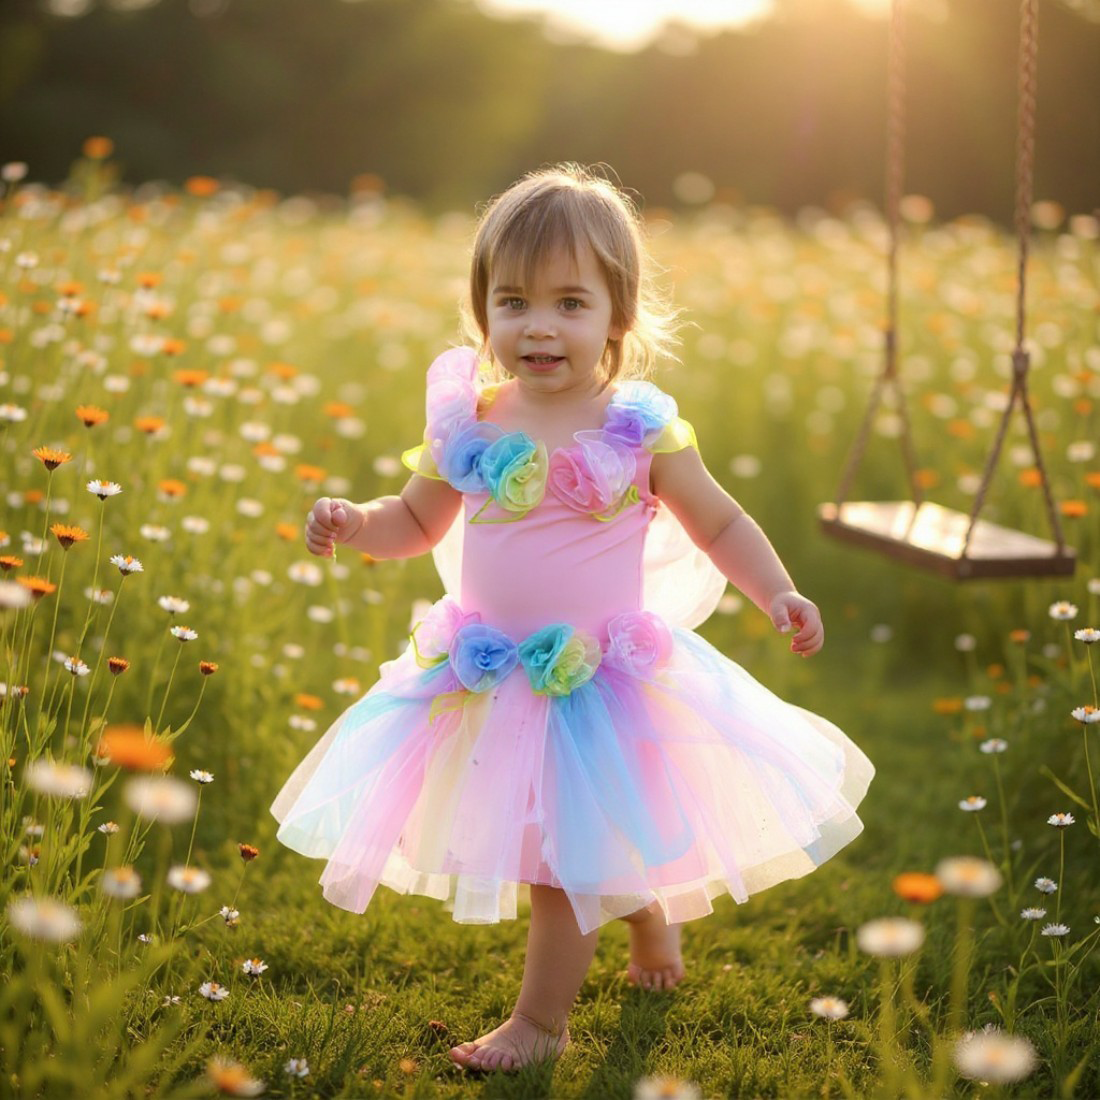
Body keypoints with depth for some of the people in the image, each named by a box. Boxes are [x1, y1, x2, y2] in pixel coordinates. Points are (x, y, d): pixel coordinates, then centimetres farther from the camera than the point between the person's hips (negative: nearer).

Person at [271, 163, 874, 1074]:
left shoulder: (639, 427, -12)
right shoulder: (468, 423, -5)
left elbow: (720, 525, -1)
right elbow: (417, 522, 8)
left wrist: (778, 595, -13)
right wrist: (354, 525, -11)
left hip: (599, 678, -4)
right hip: (490, 677, 4)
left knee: (568, 854, 3)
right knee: (596, 850, 19)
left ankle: (541, 1019, 23)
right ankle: (650, 912, 50)